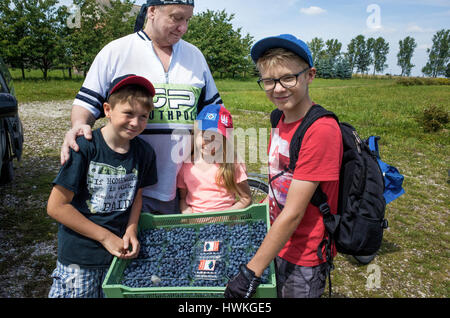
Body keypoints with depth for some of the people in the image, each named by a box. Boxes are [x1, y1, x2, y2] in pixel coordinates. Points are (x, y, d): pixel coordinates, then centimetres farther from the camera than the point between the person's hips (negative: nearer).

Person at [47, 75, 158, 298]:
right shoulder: (84, 147, -17)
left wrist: (131, 231, -6)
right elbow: (56, 206, -15)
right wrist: (106, 237, -13)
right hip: (79, 256, -3)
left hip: (119, 251, 4)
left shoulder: (144, 152, -5)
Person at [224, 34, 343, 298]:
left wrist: (251, 271, -21)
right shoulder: (281, 120, 0)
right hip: (279, 243, 7)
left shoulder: (321, 130, -25)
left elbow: (293, 214, -25)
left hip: (305, 256, -7)